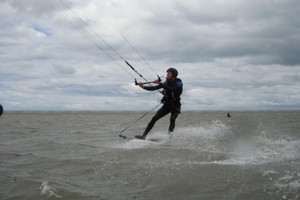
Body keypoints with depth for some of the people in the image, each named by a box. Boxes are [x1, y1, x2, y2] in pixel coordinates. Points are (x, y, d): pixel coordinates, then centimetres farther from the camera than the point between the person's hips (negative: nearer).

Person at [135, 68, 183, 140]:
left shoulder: (178, 83, -12)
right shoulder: (167, 82, 6)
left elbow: (171, 89, -30)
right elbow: (154, 88, 4)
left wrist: (160, 83, -31)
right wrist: (144, 87, -8)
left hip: (175, 106, -5)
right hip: (167, 105, 5)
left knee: (172, 120, -30)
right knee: (154, 118, -8)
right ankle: (143, 136, -9)